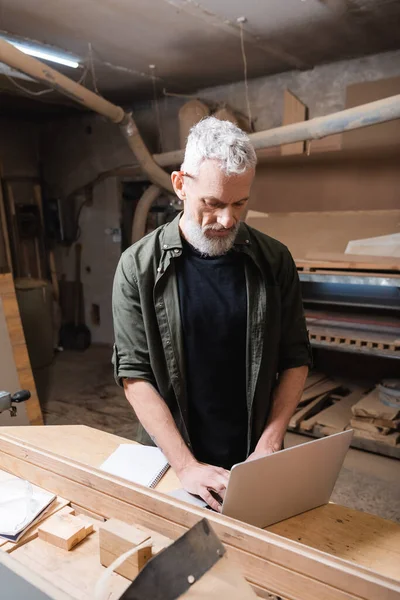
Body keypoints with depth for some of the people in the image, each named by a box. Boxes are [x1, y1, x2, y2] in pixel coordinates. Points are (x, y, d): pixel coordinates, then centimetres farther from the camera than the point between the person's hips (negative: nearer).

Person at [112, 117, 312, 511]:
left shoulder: (274, 261, -7)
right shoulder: (139, 267, -13)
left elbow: (295, 359, -2)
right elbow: (134, 373, -13)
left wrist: (270, 444, -11)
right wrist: (185, 465, -18)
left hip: (254, 460, 2)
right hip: (172, 462, -1)